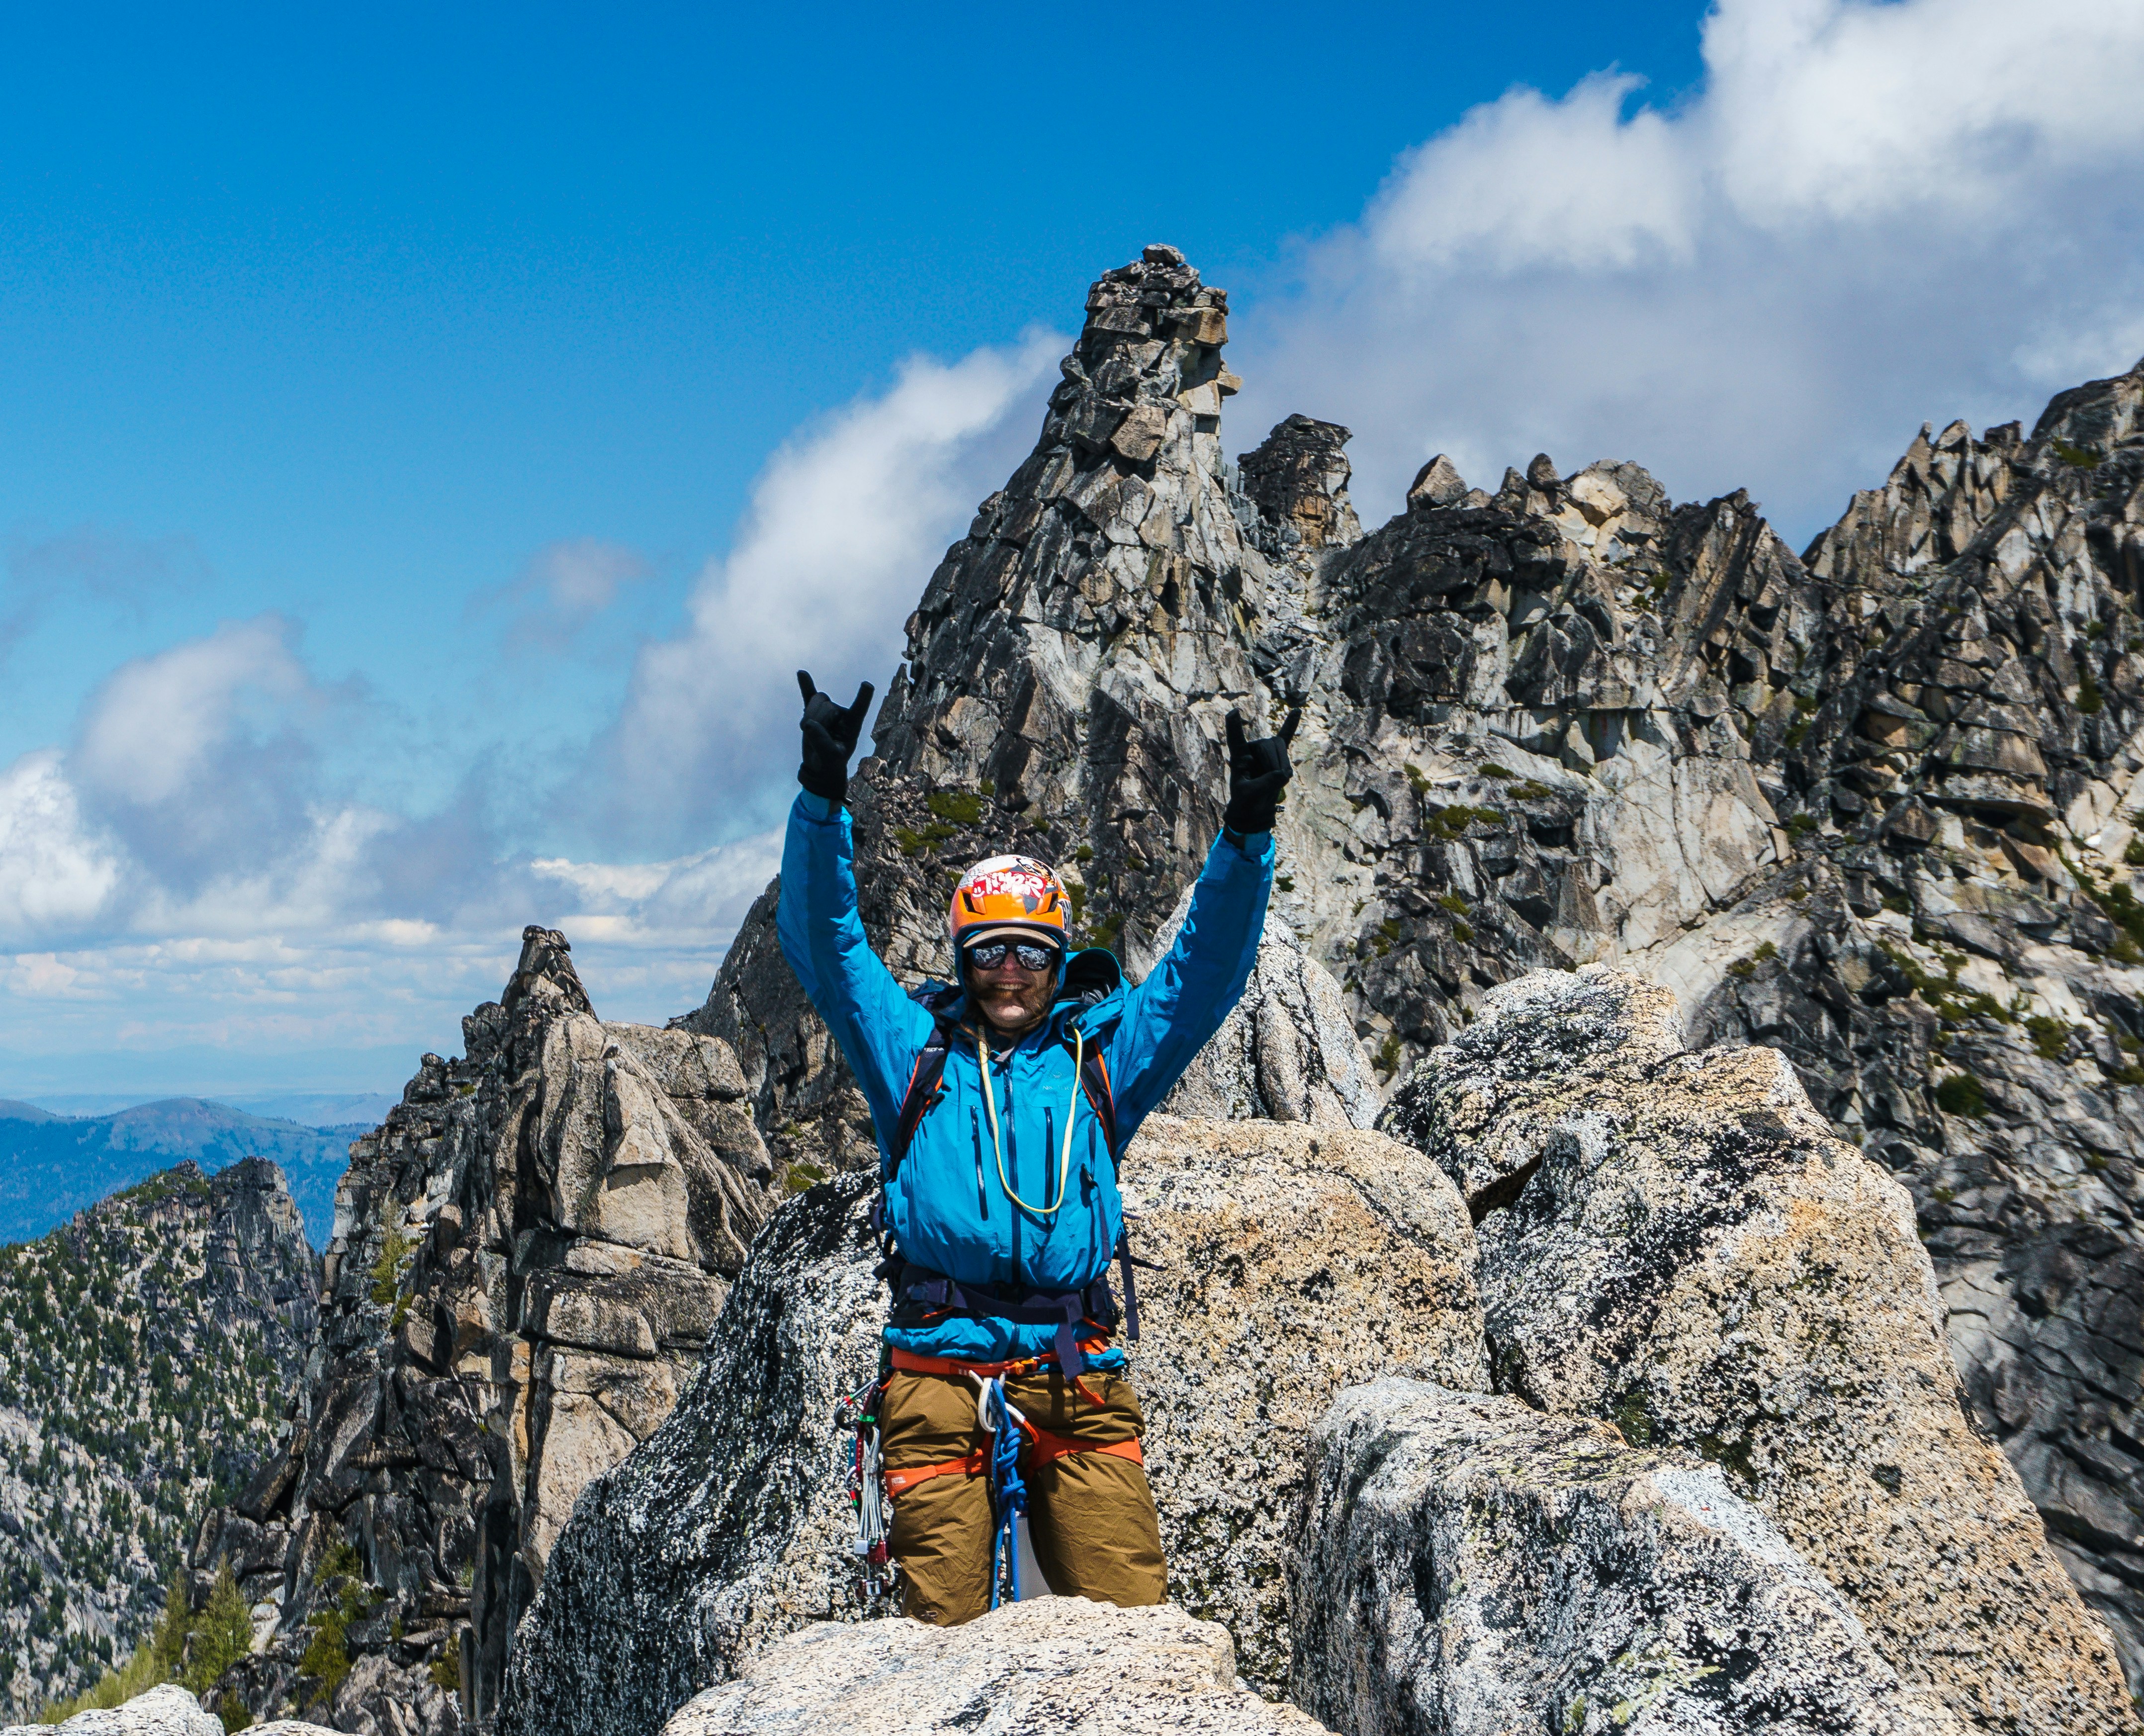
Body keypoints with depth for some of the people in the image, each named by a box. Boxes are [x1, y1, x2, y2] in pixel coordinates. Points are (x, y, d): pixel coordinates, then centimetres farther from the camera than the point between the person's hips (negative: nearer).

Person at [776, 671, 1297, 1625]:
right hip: (940, 1378, -1)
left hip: (1078, 1380, 1)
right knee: (943, 1633, -2)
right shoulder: (912, 1048, 16)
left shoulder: (1100, 1053, 18)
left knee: (1134, 1619, -7)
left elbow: (1207, 969, 12)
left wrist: (1246, 833, -1)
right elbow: (823, 942, 9)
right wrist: (824, 794, -4)